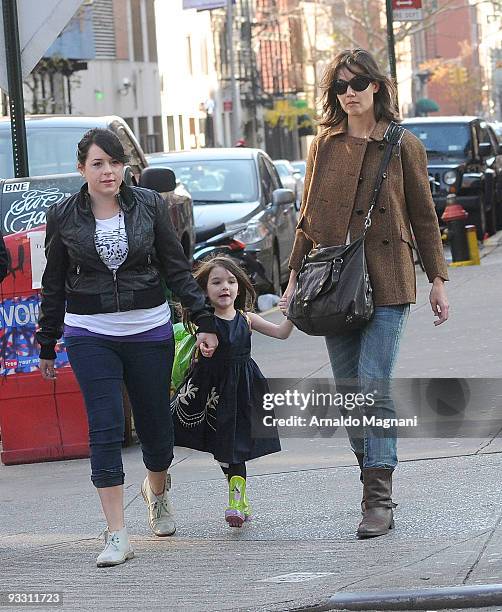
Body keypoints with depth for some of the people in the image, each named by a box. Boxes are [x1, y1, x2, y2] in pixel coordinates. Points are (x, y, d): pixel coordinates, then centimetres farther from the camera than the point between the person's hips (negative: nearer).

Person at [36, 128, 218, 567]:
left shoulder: (149, 206, -1)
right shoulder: (63, 217, -1)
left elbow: (177, 268, 5)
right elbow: (54, 284, 8)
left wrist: (204, 321, 1)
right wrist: (47, 346, 11)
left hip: (150, 331, 1)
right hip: (90, 336, -1)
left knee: (155, 424, 11)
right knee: (105, 430, -11)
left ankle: (157, 490, 44)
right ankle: (117, 536, -9)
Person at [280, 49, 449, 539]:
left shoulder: (403, 146, 2)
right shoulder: (324, 145, 10)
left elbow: (423, 217, 7)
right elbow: (308, 217, 15)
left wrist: (437, 281, 6)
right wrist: (294, 277, 10)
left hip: (386, 285, -4)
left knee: (373, 388, -13)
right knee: (348, 392, 5)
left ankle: (379, 500, -12)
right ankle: (374, 481, 15)